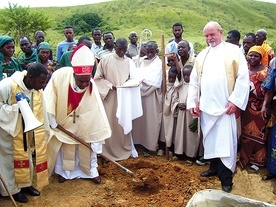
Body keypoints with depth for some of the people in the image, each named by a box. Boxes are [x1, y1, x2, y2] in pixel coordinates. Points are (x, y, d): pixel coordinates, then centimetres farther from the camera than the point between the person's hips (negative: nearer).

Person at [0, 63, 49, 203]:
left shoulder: (37, 90, -11)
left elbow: (39, 114, -1)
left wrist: (37, 131, 0)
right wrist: (17, 108, -33)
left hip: (24, 131, 6)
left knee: (25, 157, 18)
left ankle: (25, 184, 36)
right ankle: (12, 189, 24)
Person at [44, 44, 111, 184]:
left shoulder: (92, 87, -31)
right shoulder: (60, 76, -33)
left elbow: (97, 114, -26)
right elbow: (49, 99, -19)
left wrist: (97, 140, -24)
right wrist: (51, 120, -15)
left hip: (82, 123, 0)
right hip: (60, 119, 0)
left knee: (88, 145, 10)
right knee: (62, 145, 15)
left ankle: (92, 170, 31)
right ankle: (64, 171, 36)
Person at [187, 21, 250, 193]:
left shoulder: (234, 51, 2)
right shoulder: (202, 55, 15)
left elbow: (243, 77, -5)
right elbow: (194, 81, 14)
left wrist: (235, 100, -12)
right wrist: (193, 102, 6)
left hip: (225, 107, -4)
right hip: (206, 107, 5)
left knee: (226, 141, -3)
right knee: (210, 139, 12)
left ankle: (226, 177, 7)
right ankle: (214, 167, 29)